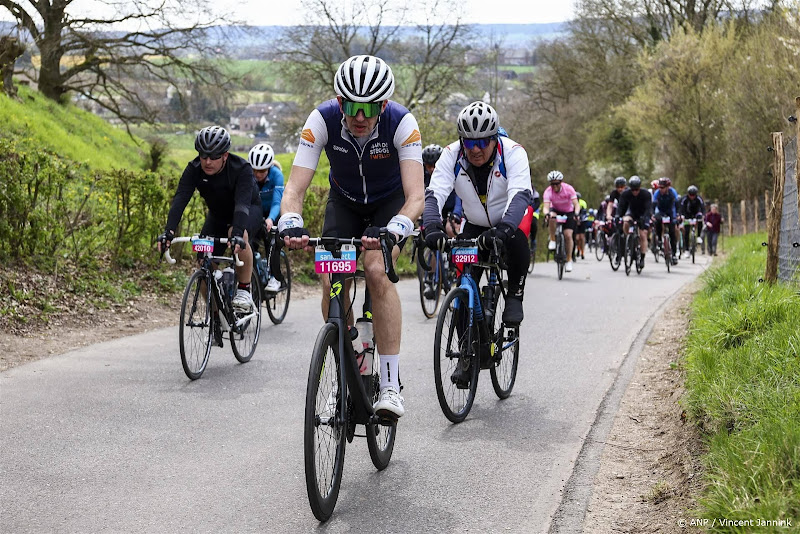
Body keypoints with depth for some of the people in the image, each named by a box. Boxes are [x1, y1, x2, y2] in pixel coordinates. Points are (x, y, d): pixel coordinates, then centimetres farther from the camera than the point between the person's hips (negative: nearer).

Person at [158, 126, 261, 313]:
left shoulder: (241, 169, -32)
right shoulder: (194, 169, -22)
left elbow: (242, 203, -45)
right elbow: (180, 199, -32)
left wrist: (237, 234, -62)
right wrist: (169, 231, -48)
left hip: (249, 211, -4)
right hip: (218, 215, 4)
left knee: (238, 235, -38)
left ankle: (244, 290, -23)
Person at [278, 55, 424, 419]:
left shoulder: (401, 123, -33)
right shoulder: (322, 120, -28)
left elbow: (416, 195, -39)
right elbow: (295, 188, -32)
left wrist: (392, 230, -58)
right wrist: (291, 225, -53)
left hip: (391, 202, -2)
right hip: (344, 200, 2)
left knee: (376, 270, -28)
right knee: (332, 281, -16)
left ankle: (390, 385, -24)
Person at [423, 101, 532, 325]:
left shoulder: (513, 153, -27)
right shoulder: (451, 155, -20)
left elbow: (520, 195, -41)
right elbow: (434, 194, -30)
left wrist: (503, 229, -59)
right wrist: (432, 226, -51)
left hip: (510, 220, -3)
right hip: (474, 224, 3)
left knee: (517, 240, -35)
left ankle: (515, 297, -15)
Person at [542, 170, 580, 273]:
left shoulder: (568, 189, -25)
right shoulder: (548, 191, -24)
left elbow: (576, 204, -29)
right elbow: (545, 207, -34)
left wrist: (576, 214, -50)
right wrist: (547, 213, -57)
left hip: (569, 213, -1)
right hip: (556, 211, 1)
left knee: (568, 235, -15)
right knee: (551, 217, -36)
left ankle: (569, 260, -2)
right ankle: (552, 240, -19)